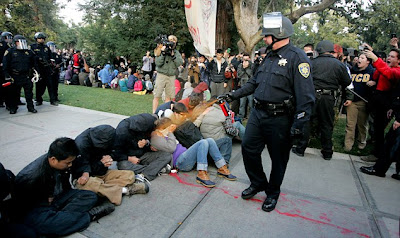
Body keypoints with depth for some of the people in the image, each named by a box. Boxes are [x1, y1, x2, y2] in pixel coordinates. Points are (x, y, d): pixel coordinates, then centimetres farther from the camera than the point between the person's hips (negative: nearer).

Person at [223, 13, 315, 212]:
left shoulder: (297, 57, -12)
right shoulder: (269, 57, 14)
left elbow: (306, 96, -17)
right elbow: (254, 82, 23)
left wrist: (298, 124, -21)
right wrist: (235, 94, 17)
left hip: (279, 119, -7)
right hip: (258, 113, 7)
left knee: (278, 158, 10)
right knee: (248, 148, 9)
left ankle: (273, 192, 32)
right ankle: (258, 183, 32)